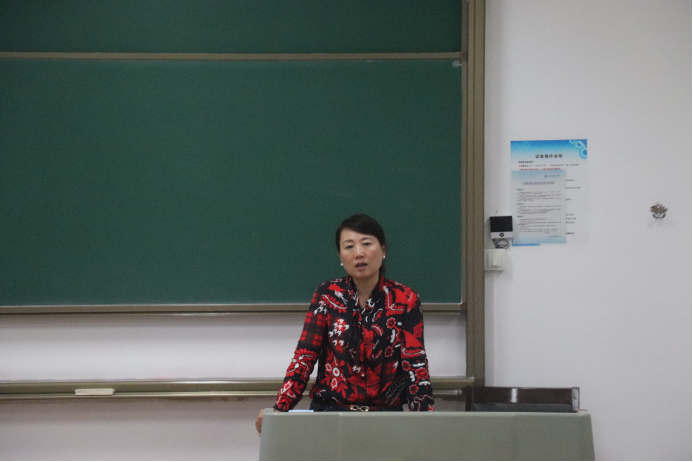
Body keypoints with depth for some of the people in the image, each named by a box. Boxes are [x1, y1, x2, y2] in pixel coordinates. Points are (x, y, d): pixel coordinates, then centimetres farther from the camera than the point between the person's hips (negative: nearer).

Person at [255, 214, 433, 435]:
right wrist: (279, 409, -17)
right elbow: (304, 357, -2)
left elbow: (415, 365, -5)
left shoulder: (405, 300, 2)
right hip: (329, 411, 0)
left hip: (385, 415, 0)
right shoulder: (327, 295, 4)